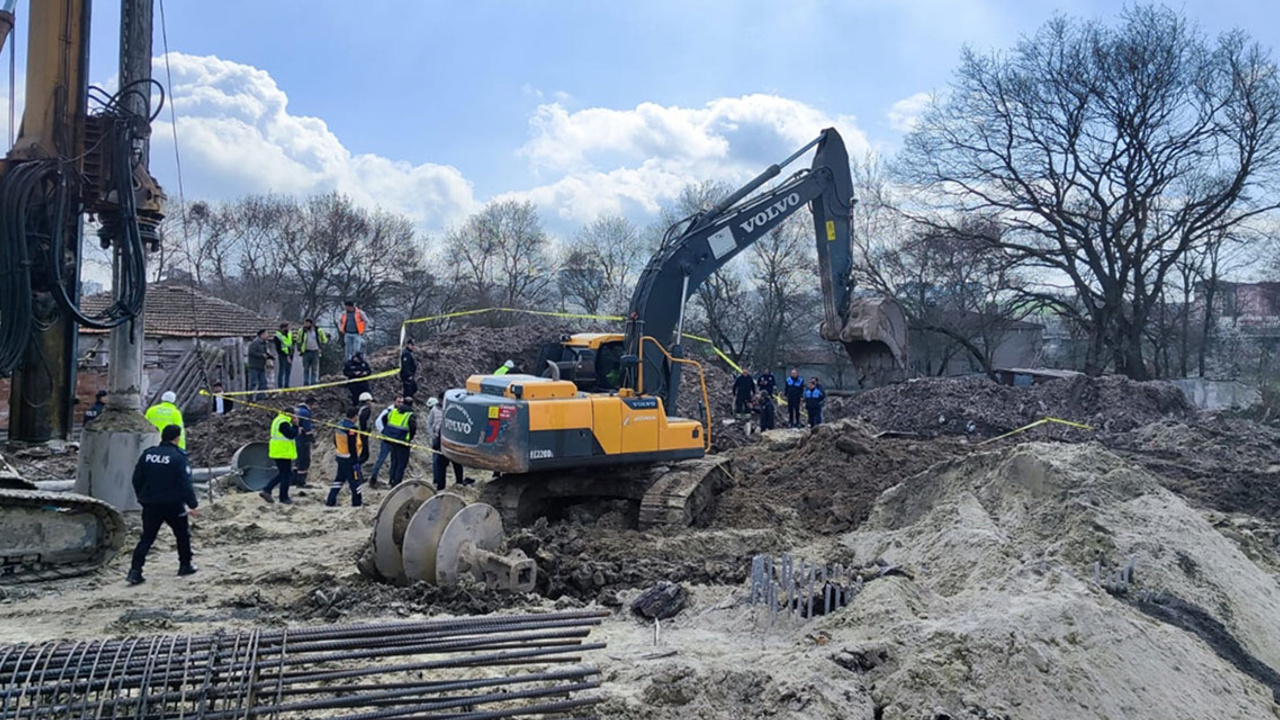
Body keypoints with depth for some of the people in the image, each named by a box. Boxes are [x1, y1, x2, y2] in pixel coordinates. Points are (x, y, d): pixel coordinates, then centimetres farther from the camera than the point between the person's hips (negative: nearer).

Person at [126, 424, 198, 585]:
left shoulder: (147, 454, 3)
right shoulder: (178, 457, -13)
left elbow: (137, 479, 8)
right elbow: (185, 484, -14)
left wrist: (142, 498, 22)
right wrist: (193, 503, -6)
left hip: (150, 505, 4)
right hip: (173, 505, -4)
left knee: (147, 538, 8)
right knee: (183, 534, 15)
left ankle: (135, 571, -3)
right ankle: (185, 565, 23)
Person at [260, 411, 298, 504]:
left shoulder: (277, 420, 15)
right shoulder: (283, 423, -18)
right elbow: (291, 435, -22)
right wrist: (295, 425, -13)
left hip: (277, 452, 10)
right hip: (283, 453, -10)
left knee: (281, 474, 18)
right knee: (286, 475, 0)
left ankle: (266, 491, 12)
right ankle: (284, 497, 7)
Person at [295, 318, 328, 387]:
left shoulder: (318, 331, 0)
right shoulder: (302, 331, 3)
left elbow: (324, 339, 13)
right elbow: (298, 340, 17)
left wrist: (320, 346, 4)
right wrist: (299, 348, 9)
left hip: (315, 352, 0)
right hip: (306, 352, 0)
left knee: (314, 369, 3)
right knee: (306, 369, 3)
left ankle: (313, 383, 7)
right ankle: (306, 383, 7)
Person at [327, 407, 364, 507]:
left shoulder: (339, 424, 6)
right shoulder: (351, 428, -22)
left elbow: (335, 441, 16)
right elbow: (352, 447, -22)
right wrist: (356, 461, -17)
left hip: (339, 456, 9)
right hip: (349, 459, -9)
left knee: (340, 479, 17)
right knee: (354, 480, 5)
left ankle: (330, 500, 16)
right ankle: (357, 501, 15)